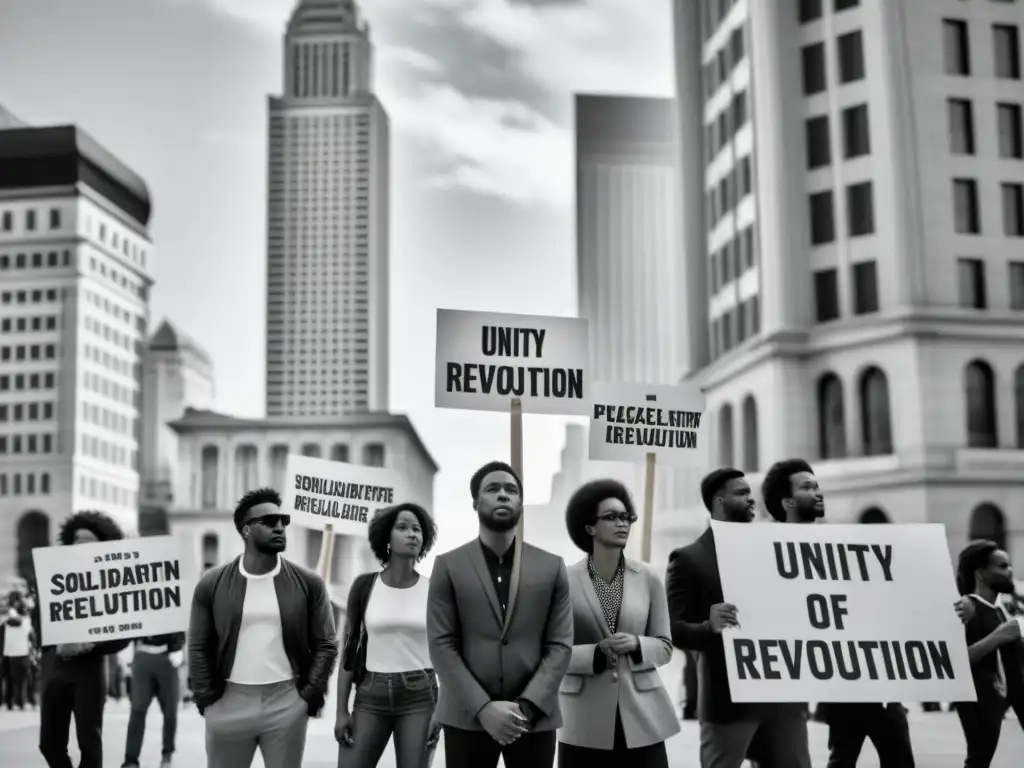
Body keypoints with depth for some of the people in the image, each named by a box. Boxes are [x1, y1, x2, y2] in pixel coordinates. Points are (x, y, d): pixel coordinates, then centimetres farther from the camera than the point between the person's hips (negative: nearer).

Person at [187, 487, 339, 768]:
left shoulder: (308, 583, 2)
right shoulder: (212, 584, 2)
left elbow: (325, 644, 3)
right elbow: (199, 647, 4)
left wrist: (311, 694, -5)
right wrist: (207, 698, -2)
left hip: (287, 701, 0)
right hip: (229, 701, 0)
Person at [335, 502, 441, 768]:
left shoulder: (433, 589, 1)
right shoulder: (365, 585, 1)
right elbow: (349, 648, 3)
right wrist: (341, 710, -2)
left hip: (419, 696, 0)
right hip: (371, 696, 0)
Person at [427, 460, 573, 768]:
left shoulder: (551, 567, 7)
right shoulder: (449, 566, 3)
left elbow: (560, 645, 2)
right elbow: (441, 645, -3)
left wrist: (526, 706, -12)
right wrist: (483, 708, -14)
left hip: (534, 718, 1)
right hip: (467, 717, -1)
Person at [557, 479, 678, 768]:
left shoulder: (649, 579, 3)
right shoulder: (566, 580, -4)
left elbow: (664, 647, 7)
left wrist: (636, 644, -13)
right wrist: (597, 652, -18)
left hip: (642, 714, 2)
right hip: (585, 718, -2)